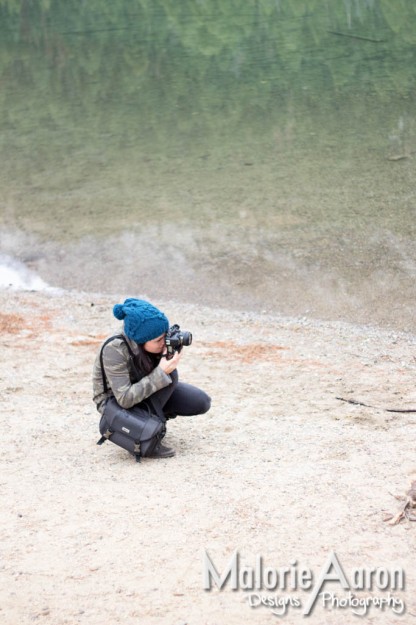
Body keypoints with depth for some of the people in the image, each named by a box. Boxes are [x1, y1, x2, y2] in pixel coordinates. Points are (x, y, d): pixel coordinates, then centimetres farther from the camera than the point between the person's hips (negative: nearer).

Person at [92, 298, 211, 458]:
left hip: (146, 391, 6)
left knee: (202, 403, -9)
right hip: (115, 400, -6)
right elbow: (125, 399, -36)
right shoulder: (114, 350, -36)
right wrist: (161, 373, -40)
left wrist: (172, 352, -30)